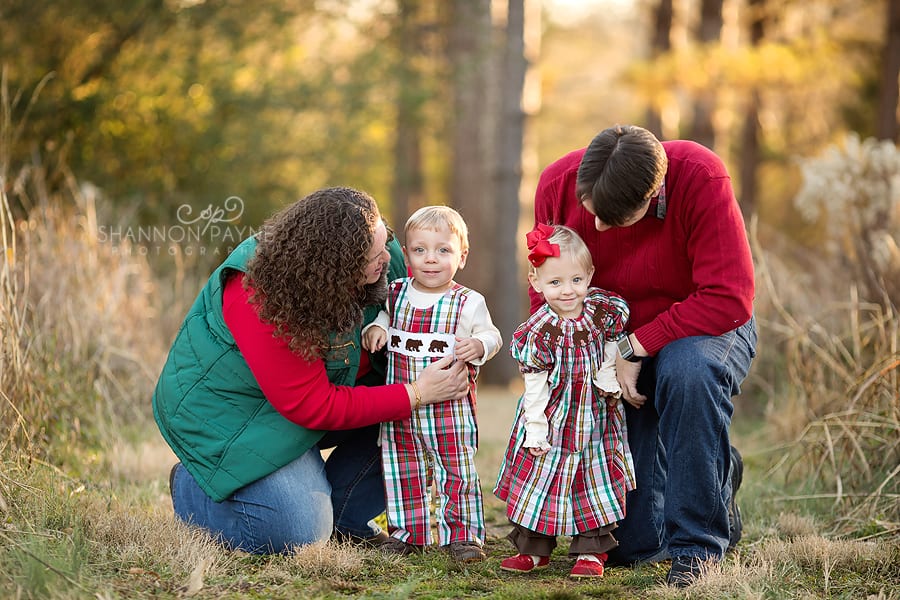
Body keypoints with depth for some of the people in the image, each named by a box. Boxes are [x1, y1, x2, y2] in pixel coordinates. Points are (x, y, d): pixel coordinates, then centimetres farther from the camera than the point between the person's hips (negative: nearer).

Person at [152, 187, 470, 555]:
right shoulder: (260, 302, -35)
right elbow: (313, 407, -31)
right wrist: (415, 395, -30)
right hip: (234, 414, -8)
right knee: (300, 535, -19)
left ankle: (344, 520, 3)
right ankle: (192, 488, 6)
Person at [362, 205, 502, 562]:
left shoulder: (469, 303, -7)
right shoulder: (396, 294, 2)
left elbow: (491, 336, -1)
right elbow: (383, 316, 19)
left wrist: (478, 346, -23)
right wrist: (376, 328, -4)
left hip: (451, 409, -3)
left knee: (457, 471, 2)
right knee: (403, 470, 10)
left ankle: (463, 533, 11)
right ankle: (407, 532, 21)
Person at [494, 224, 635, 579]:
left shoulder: (603, 313, -9)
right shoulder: (538, 333, -16)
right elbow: (535, 387, -11)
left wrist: (608, 380, -6)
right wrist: (535, 431, -11)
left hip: (595, 421, 2)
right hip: (552, 422, -2)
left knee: (595, 484, 5)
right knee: (539, 482, 6)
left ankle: (591, 552, 15)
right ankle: (534, 549, 21)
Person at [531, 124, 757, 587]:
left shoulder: (701, 179, -30)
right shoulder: (558, 185, -18)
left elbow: (729, 299, -31)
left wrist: (637, 347, -29)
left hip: (706, 327, -3)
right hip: (615, 342, 3)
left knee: (687, 369, -44)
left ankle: (698, 547, -27)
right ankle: (721, 473, 32)